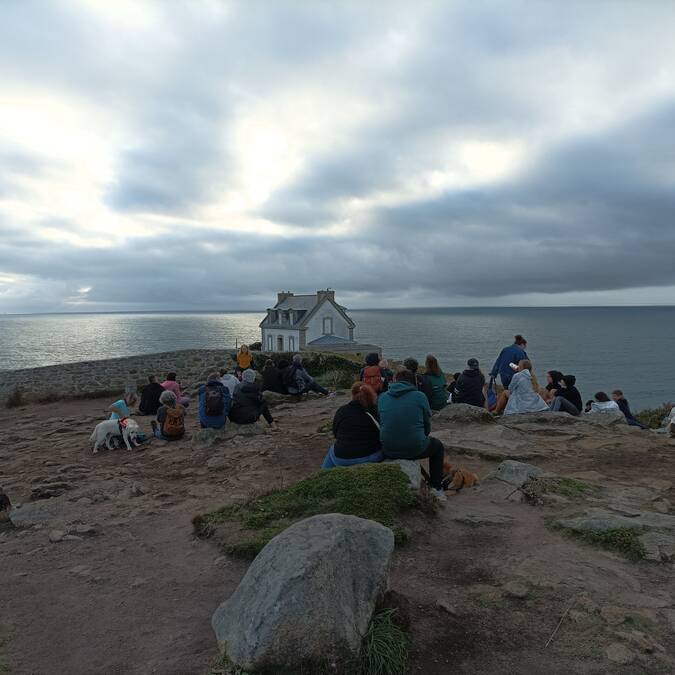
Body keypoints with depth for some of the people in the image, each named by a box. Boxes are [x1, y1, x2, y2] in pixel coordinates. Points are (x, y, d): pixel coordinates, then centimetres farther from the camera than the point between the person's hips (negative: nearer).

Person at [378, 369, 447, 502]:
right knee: (438, 446, 29)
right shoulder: (420, 396, -4)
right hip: (415, 449, -3)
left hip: (388, 451, 3)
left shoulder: (382, 397, 4)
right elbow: (427, 427, 4)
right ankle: (437, 488, 26)